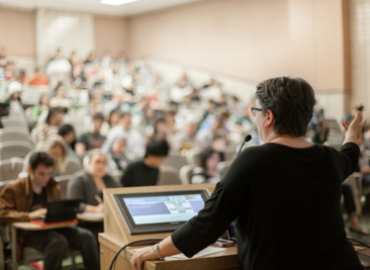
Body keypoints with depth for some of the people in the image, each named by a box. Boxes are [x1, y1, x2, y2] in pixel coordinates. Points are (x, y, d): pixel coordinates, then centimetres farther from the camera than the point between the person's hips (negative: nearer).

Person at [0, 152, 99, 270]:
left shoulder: (54, 188, 15)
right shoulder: (13, 190, -1)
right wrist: (30, 215, -27)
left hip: (52, 229, 5)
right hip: (28, 232, -5)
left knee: (86, 236, -21)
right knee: (59, 241, -36)